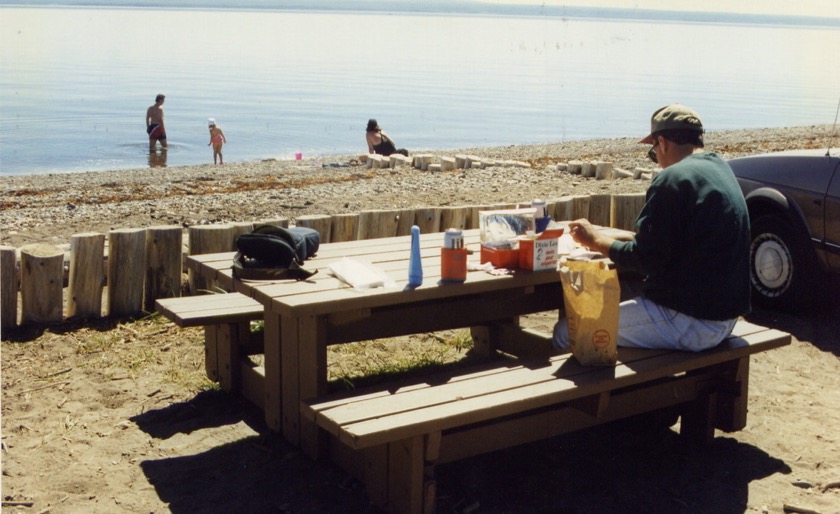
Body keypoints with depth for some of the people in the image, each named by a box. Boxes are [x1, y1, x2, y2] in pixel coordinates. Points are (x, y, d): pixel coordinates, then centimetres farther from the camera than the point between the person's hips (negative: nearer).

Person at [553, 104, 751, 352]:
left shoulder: (674, 179, -18)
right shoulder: (720, 169, 12)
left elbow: (646, 260, -18)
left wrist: (596, 240, -4)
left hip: (690, 322, -10)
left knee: (567, 332, -6)